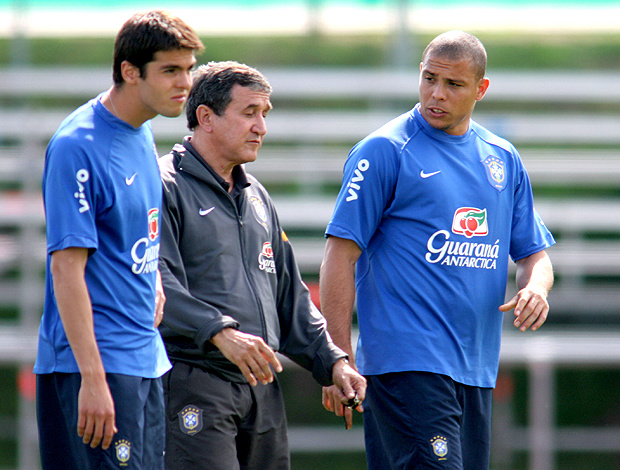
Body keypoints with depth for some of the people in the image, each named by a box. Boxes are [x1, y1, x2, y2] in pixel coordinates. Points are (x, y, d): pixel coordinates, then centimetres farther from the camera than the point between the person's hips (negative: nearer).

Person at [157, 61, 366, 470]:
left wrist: (332, 360, 13)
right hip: (192, 385, -8)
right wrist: (219, 331, -31)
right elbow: (157, 283, -19)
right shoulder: (165, 187, -5)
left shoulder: (256, 198, 23)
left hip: (261, 385, 8)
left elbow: (290, 296, 26)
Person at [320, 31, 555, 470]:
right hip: (406, 365, -7)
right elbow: (341, 254, -6)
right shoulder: (385, 151, -3)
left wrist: (536, 287, -3)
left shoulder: (503, 160, 15)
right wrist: (340, 360, -12)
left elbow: (534, 253, 22)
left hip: (477, 369, 7)